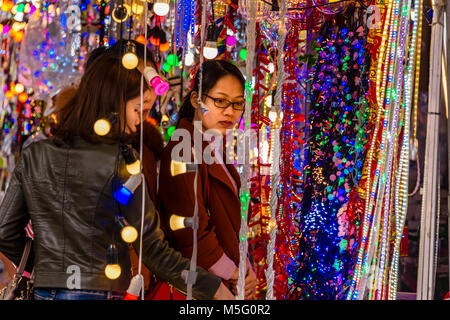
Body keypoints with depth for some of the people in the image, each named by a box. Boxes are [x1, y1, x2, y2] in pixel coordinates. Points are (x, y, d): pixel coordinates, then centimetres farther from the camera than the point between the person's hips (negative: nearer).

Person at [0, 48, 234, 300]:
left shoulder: (34, 155, 5)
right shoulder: (121, 165, -12)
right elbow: (154, 250, -11)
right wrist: (215, 290, -4)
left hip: (43, 291, 6)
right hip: (97, 292, -5)